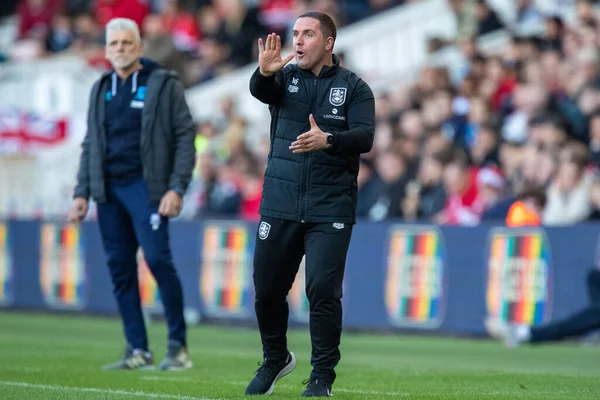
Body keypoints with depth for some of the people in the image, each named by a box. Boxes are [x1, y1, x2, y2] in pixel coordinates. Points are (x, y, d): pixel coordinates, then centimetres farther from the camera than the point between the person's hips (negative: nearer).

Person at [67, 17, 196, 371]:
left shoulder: (163, 84, -1)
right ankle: (138, 352, 8)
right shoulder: (101, 90, 16)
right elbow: (90, 145, 21)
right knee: (120, 268, 3)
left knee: (157, 259, -15)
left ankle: (178, 346, -6)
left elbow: (185, 136, -5)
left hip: (146, 186, -6)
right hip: (109, 189, 6)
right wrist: (82, 193, 13)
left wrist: (177, 188, -14)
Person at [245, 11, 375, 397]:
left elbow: (365, 137, -11)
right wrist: (265, 72, -39)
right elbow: (261, 91, -15)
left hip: (330, 209, -2)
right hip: (280, 206, 2)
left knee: (323, 289, -10)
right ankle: (276, 358, 32)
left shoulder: (353, 87, 2)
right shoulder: (284, 77, 7)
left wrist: (327, 140, -30)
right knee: (267, 288, 8)